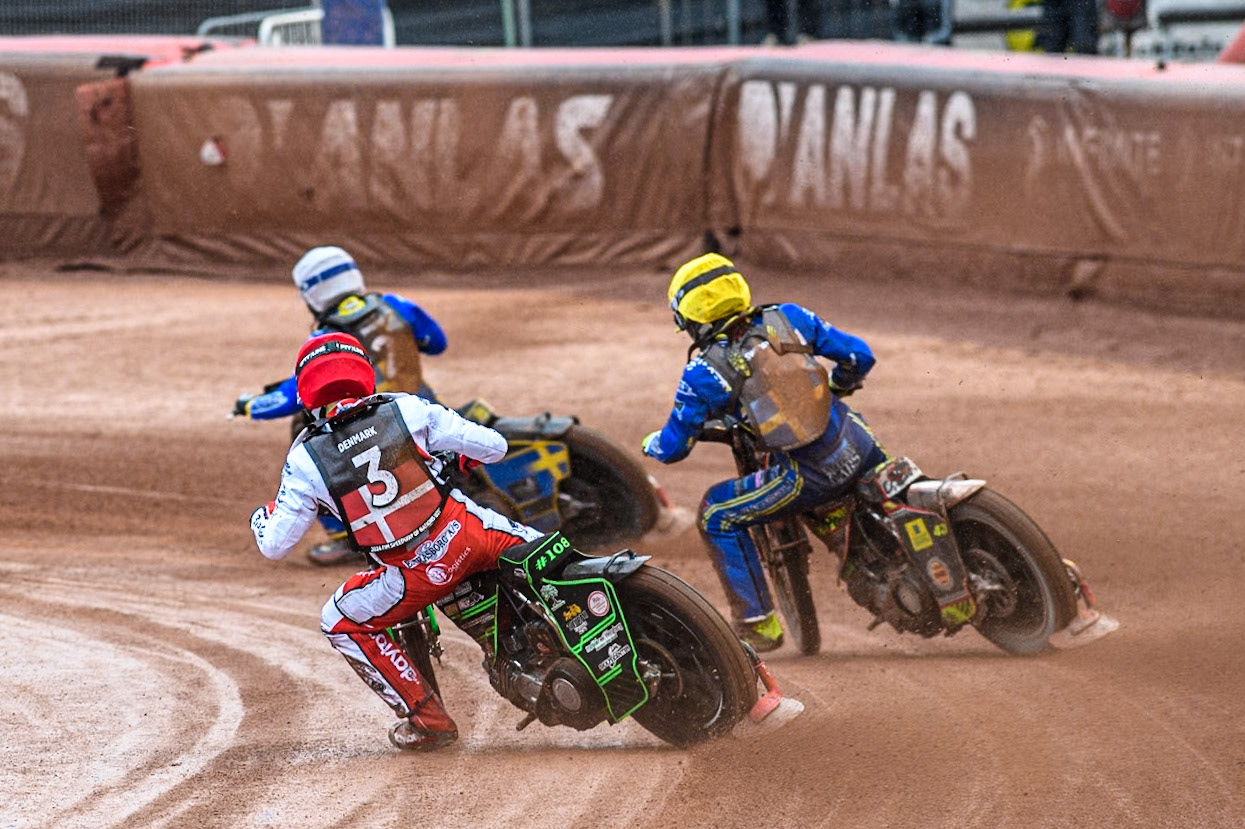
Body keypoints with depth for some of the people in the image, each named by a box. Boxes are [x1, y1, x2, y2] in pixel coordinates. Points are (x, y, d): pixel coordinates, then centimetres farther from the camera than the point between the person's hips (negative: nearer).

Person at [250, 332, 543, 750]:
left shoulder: (305, 459, -2)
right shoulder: (407, 410, 0)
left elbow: (275, 545, 4)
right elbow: (493, 446, 3)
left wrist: (260, 518, 28)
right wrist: (464, 457, 27)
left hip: (419, 572, -1)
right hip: (468, 532, 2)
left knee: (341, 624, 21)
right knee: (536, 545, 29)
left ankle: (427, 718, 20)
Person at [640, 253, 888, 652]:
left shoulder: (704, 372, -5)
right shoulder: (787, 318, 4)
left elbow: (673, 447, 5)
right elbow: (859, 356, 11)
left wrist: (650, 444, 29)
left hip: (808, 477, -5)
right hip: (858, 447, 5)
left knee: (717, 516, 13)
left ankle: (758, 623, 14)